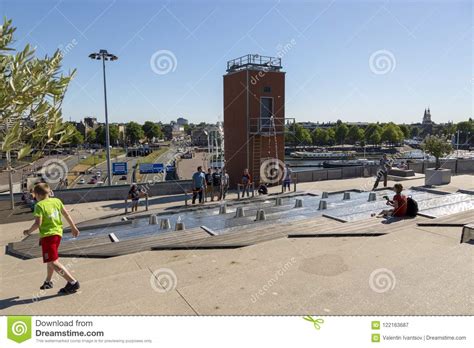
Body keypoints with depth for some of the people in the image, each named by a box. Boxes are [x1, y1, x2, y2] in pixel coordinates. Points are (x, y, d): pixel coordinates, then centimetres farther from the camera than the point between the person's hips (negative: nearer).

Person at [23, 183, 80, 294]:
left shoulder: (39, 205, -12)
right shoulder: (57, 201, 6)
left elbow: (38, 223, -19)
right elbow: (66, 214, 9)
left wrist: (29, 231, 0)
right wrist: (73, 227, 18)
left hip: (47, 235, -8)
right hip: (58, 233, 8)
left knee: (53, 263, -5)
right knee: (51, 259, 26)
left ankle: (73, 282, -12)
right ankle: (48, 282, 43)